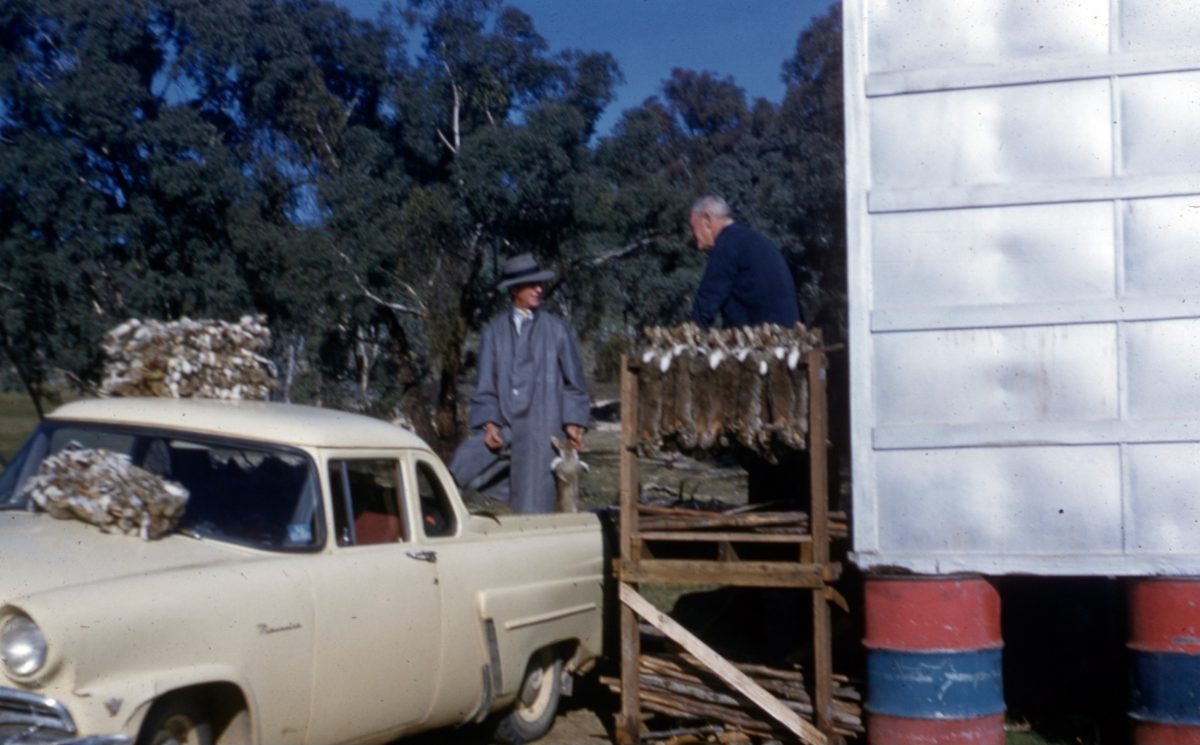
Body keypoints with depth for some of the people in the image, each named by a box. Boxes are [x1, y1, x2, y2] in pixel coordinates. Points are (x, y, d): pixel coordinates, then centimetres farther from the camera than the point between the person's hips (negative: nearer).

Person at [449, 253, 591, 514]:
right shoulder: (495, 331, 7)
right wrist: (488, 423, -4)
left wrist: (574, 423, -2)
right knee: (462, 464, -15)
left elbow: (574, 381, 7)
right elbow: (485, 384, 8)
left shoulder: (556, 330, 3)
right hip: (501, 427, 2)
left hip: (540, 430, -2)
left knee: (531, 507, -4)